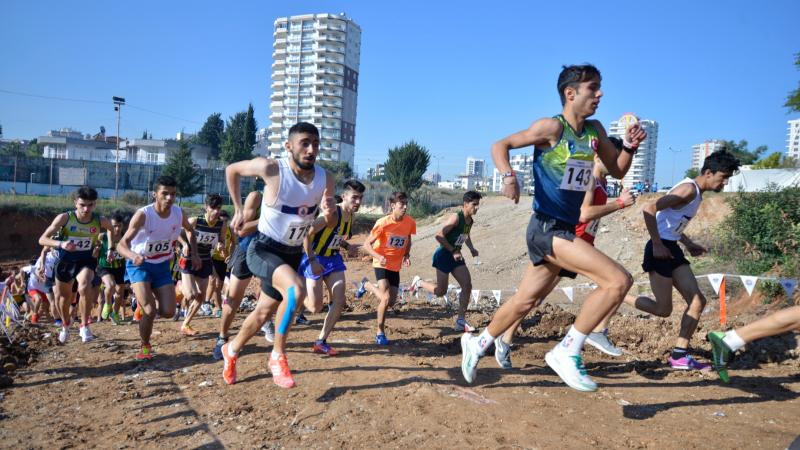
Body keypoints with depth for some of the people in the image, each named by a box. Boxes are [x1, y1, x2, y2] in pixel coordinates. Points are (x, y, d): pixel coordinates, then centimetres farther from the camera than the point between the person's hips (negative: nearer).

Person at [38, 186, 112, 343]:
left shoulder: (100, 221, -16)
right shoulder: (64, 218, -20)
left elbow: (112, 229, 9)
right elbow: (42, 239, -20)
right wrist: (61, 244, -38)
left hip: (87, 261, -2)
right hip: (65, 261, 2)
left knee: (84, 288, -31)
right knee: (62, 296, 18)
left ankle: (84, 326, -13)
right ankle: (65, 324, 48)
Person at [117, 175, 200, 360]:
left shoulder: (179, 213, -12)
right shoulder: (143, 215, -26)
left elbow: (190, 230, 12)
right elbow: (122, 244, -31)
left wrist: (194, 254, 1)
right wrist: (133, 256, -53)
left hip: (162, 265, 4)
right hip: (140, 264, -4)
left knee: (168, 312, -2)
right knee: (149, 311, -17)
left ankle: (144, 302, 33)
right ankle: (145, 347, 11)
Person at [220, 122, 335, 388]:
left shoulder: (325, 179, -7)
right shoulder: (271, 169, -19)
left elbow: (330, 225, 4)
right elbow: (232, 170, -1)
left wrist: (329, 213, -20)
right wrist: (238, 210, -3)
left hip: (293, 254, 6)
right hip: (264, 249, -5)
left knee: (264, 312, 19)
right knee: (296, 289, -32)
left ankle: (231, 350, 47)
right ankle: (278, 356, -12)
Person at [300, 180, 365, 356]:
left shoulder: (351, 216, 2)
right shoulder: (332, 214, -24)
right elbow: (307, 234, -25)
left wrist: (347, 247, 0)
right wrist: (312, 261, -26)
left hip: (334, 259, 7)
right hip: (315, 259, -7)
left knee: (339, 301, -3)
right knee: (315, 307, -5)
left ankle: (321, 342, 9)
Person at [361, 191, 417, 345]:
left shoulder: (410, 222, -8)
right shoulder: (383, 223, -21)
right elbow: (367, 244, -17)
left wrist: (407, 255, -7)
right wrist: (378, 257, -35)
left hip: (396, 266, 5)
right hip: (382, 264, -5)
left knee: (391, 302, 9)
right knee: (386, 299, -18)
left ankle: (368, 286, 37)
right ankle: (380, 332, 4)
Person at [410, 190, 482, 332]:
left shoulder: (470, 221, 7)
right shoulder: (456, 218, -20)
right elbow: (439, 236, -24)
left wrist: (472, 249, 11)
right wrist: (453, 251, -23)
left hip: (456, 256, 8)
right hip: (444, 255, -8)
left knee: (467, 286, -1)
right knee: (441, 291, -1)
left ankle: (461, 320, 6)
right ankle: (419, 282, 26)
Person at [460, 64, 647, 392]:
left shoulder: (595, 131, 11)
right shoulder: (551, 127, -10)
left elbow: (617, 171, 18)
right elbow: (500, 145, -7)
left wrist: (630, 146, 0)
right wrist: (509, 177, -26)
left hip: (568, 229, 8)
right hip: (547, 228, -8)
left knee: (526, 301, 19)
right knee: (619, 280, -19)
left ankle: (478, 344, 39)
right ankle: (567, 352, -8)